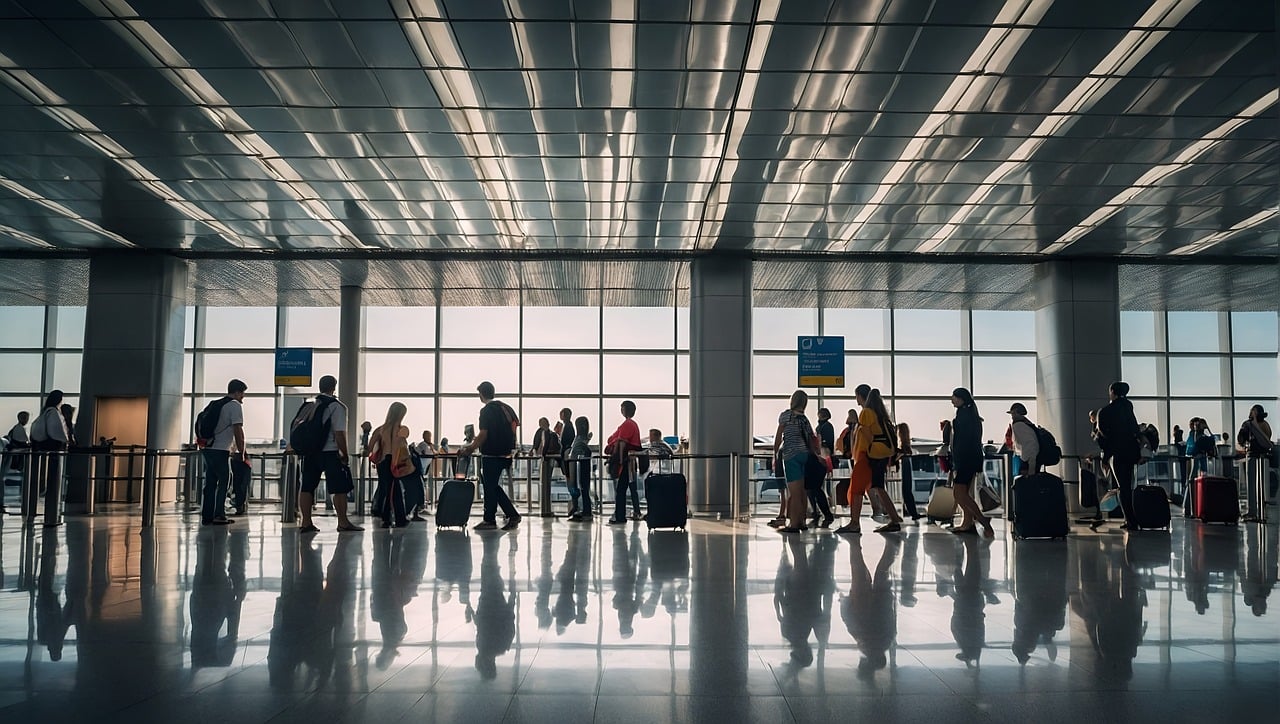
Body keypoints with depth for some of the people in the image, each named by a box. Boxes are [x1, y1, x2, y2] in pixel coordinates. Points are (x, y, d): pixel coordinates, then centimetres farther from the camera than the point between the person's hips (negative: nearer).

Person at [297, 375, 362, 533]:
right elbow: (339, 433, -13)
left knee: (307, 487, 8)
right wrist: (345, 454, -7)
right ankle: (343, 522, -1)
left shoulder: (309, 405, 11)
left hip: (310, 452, 6)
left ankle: (305, 522, 9)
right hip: (330, 452, -6)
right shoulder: (336, 406, -7)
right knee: (340, 488, -1)